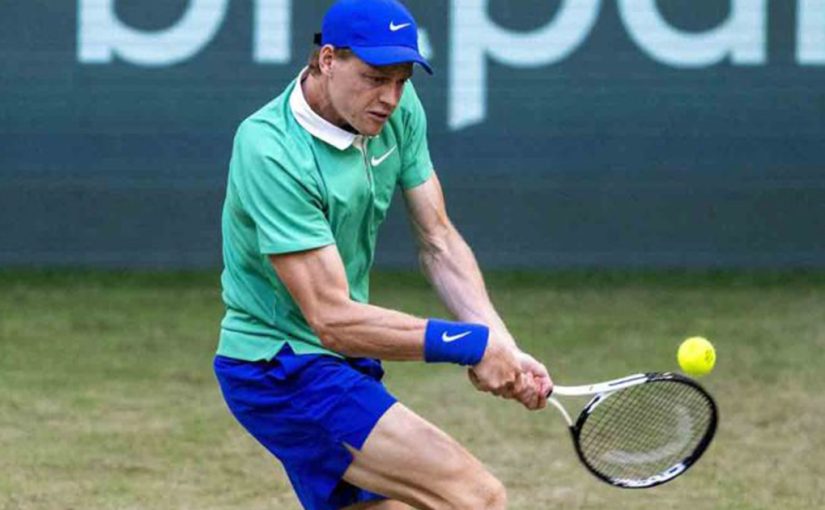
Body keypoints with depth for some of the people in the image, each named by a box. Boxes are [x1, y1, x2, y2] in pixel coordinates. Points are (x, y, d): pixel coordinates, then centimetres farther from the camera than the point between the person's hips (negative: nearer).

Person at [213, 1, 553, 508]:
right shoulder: (272, 153, -26)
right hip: (281, 371, -9)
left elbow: (439, 242, 2)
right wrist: (470, 344, -28)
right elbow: (333, 320, -27)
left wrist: (504, 351, -12)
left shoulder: (399, 111, -2)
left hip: (347, 360, 9)